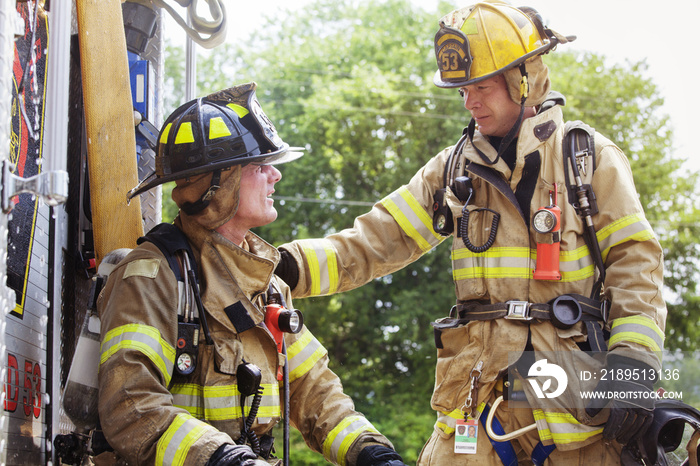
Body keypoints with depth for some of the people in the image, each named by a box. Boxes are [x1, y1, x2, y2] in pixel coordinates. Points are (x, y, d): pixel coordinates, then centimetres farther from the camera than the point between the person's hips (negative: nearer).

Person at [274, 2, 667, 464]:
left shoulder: (590, 158, 4)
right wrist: (290, 264, -7)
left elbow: (635, 261, 0)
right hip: (483, 387, 3)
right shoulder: (453, 169, 13)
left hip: (577, 389, -2)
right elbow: (373, 244, 9)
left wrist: (633, 365, -12)